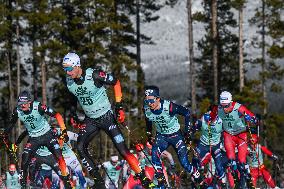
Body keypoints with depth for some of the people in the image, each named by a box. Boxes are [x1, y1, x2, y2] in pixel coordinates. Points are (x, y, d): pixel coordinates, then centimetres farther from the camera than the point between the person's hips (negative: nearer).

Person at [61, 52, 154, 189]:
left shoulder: (94, 75, -23)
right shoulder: (69, 82, -7)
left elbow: (116, 82, -10)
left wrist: (119, 107, -10)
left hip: (106, 117, -5)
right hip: (90, 120, 5)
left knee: (123, 150, -10)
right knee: (80, 147, -13)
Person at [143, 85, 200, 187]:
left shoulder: (169, 106, -31)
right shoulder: (146, 109, -17)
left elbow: (186, 113, -18)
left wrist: (188, 130, -15)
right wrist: (149, 134, 11)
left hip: (175, 134, -3)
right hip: (161, 136, 3)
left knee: (184, 162, -9)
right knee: (154, 155, -23)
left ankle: (197, 177, 17)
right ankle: (160, 182, -11)